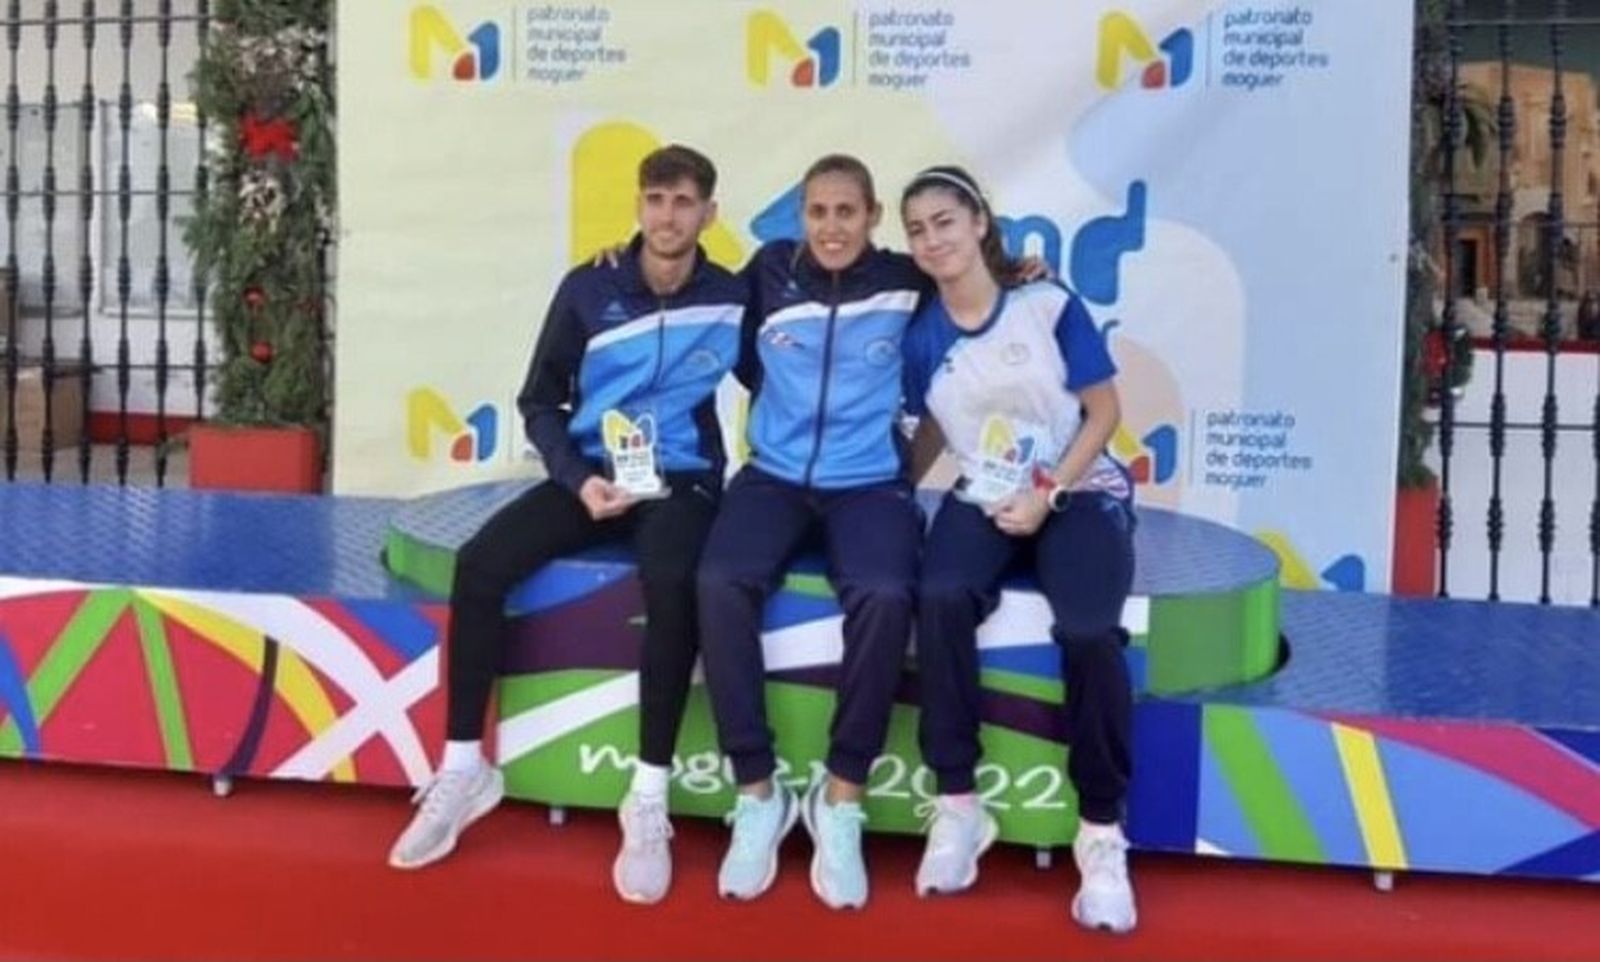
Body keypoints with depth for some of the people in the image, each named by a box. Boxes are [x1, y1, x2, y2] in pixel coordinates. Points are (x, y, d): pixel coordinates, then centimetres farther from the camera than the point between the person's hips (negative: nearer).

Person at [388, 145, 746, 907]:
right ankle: (464, 771, -7)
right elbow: (539, 401, 5)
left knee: (672, 586, -35)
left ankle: (649, 801, -25)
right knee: (479, 564, -21)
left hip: (679, 483, -2)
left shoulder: (731, 299, -1)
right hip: (592, 475, 2)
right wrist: (577, 478, -11)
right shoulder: (589, 289, 0)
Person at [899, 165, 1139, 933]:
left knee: (1088, 630, -30)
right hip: (984, 497, 2)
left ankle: (1101, 830, -13)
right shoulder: (922, 338, 2)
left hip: (1080, 491, -2)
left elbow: (1104, 411, -3)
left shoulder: (1048, 306, -6)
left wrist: (1047, 494, -13)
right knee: (941, 599, -31)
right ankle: (957, 805, -16)